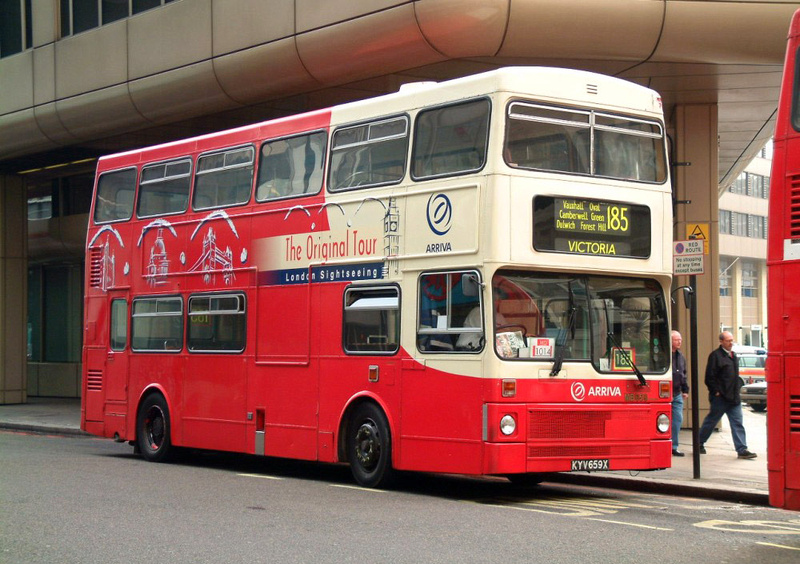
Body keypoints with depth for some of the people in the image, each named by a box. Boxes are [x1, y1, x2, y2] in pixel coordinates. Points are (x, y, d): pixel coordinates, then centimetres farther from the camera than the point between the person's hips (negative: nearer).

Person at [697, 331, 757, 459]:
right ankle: (699, 443, 22)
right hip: (720, 397, -7)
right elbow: (710, 377, -14)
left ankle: (742, 450, -3)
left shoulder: (733, 356, 14)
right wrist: (716, 391, -14)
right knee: (711, 421, 6)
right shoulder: (715, 356, -11)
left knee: (737, 424, 0)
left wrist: (738, 387, 16)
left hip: (734, 398, 7)